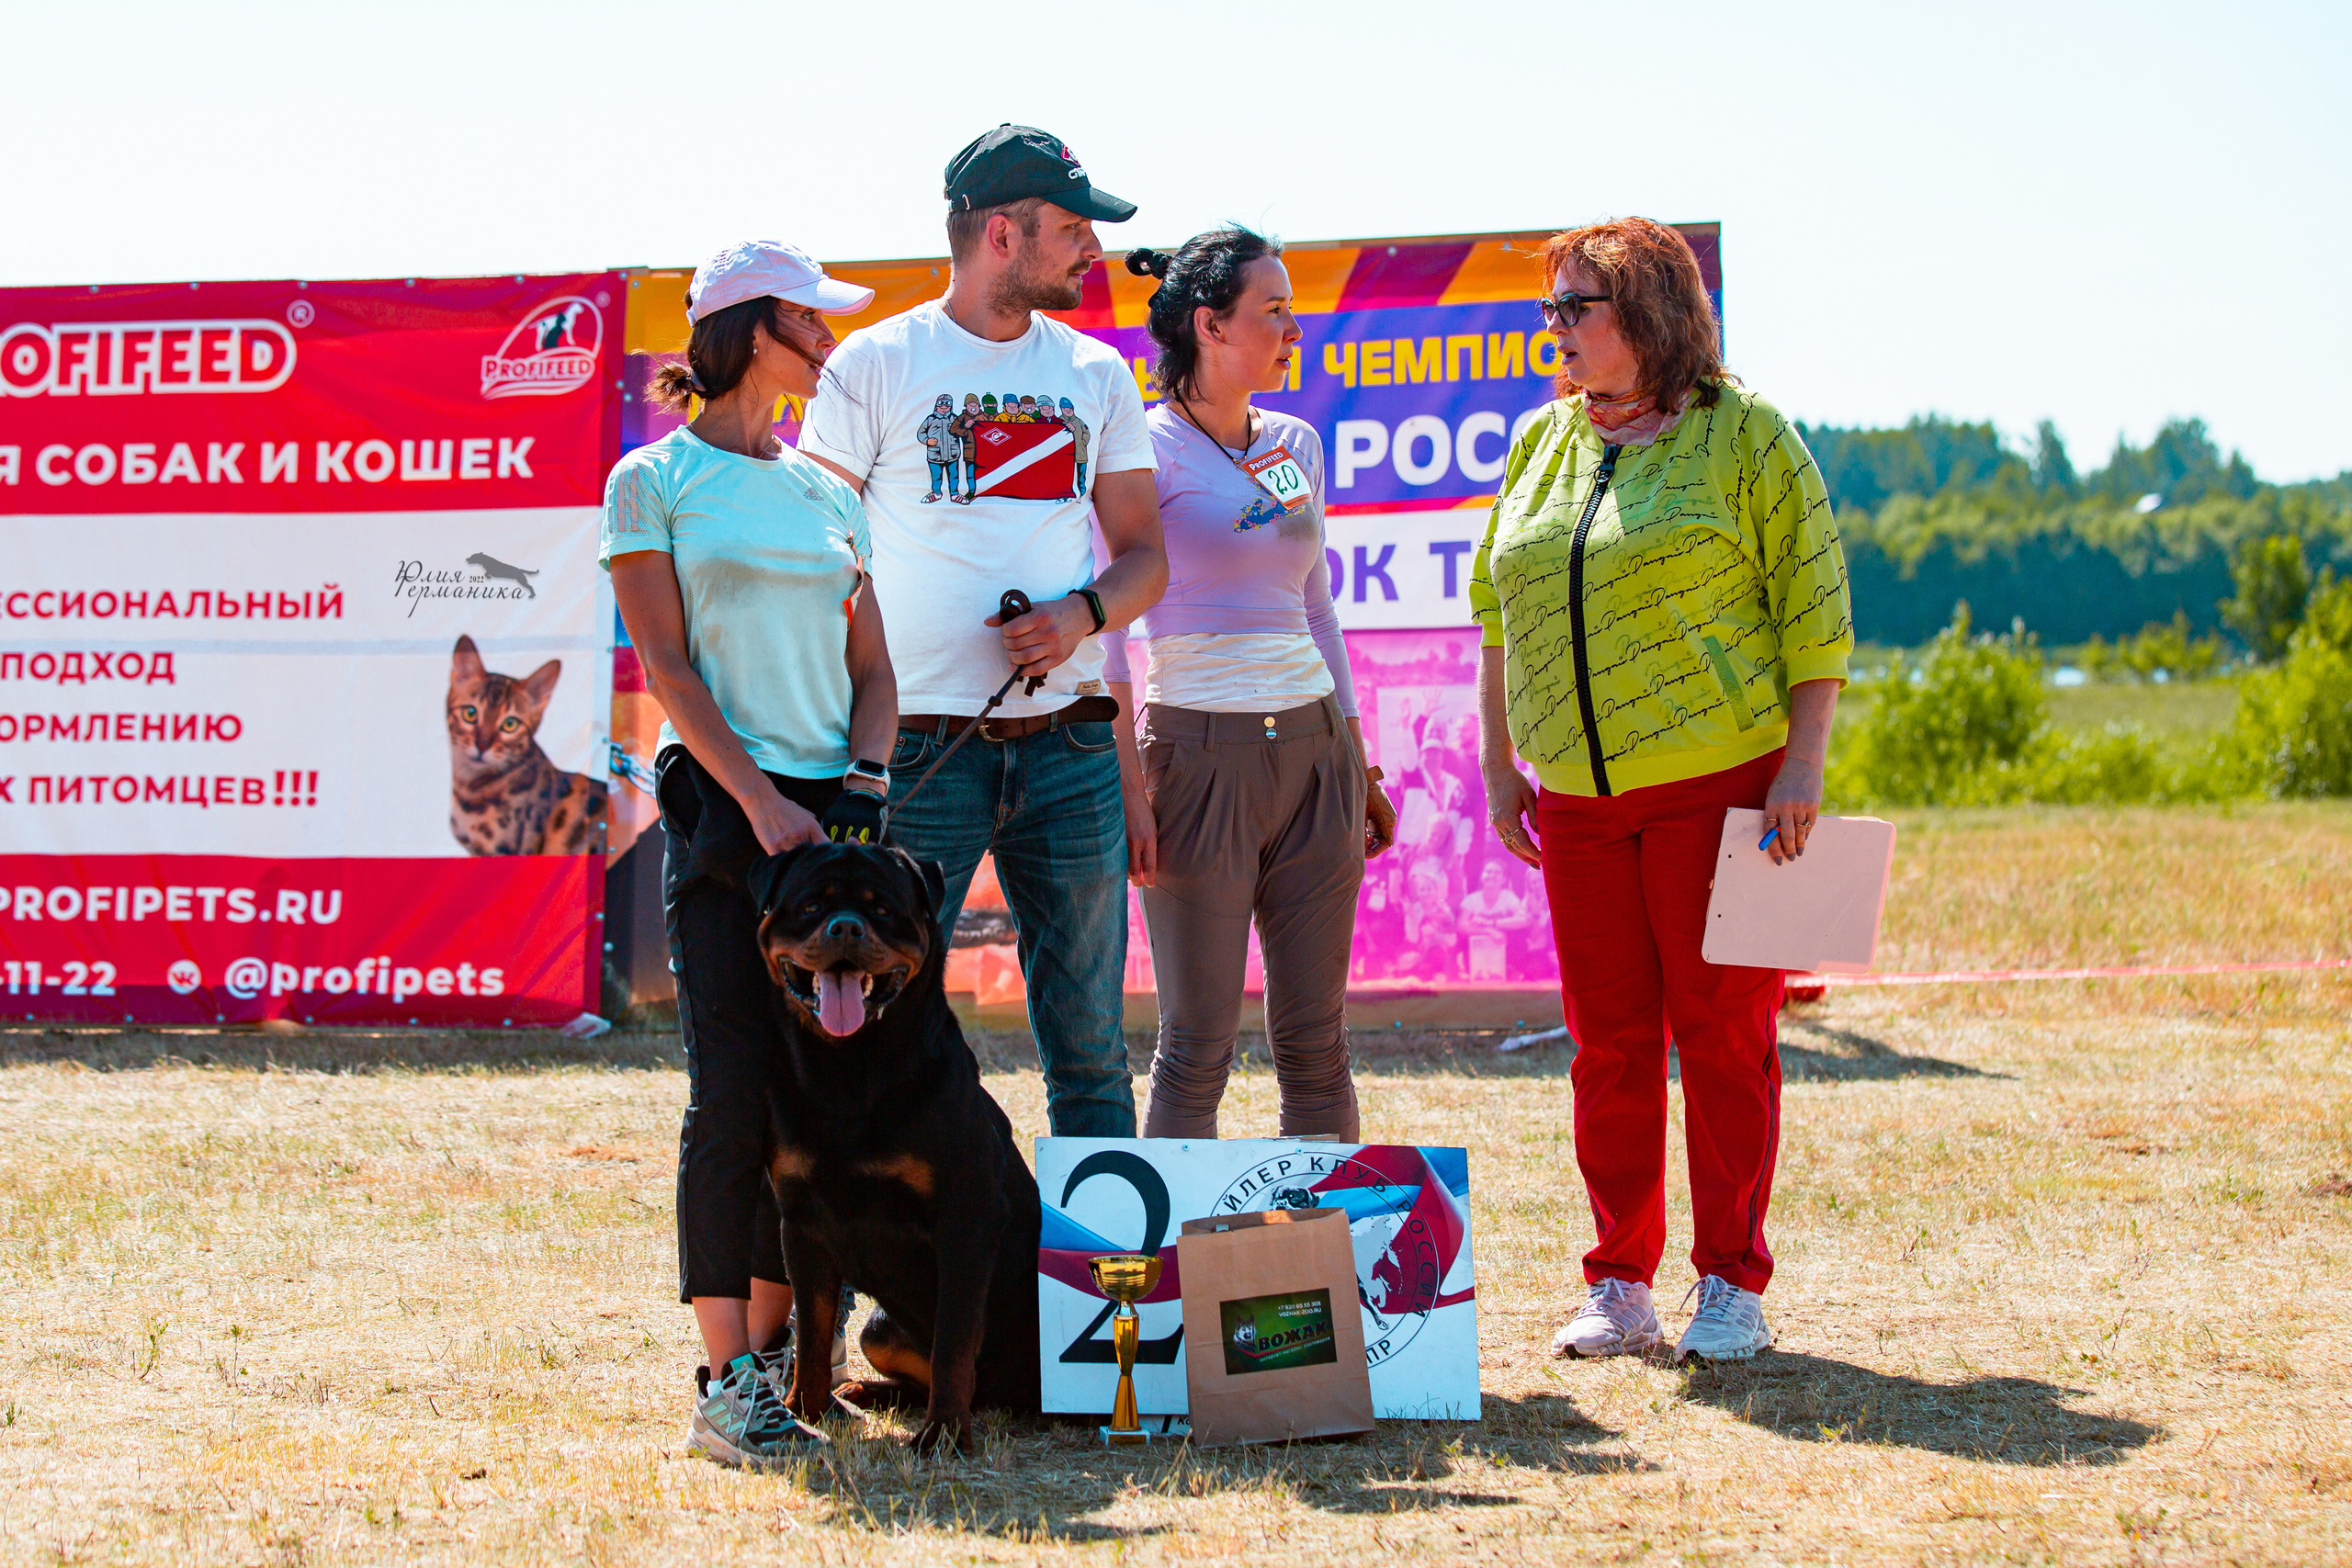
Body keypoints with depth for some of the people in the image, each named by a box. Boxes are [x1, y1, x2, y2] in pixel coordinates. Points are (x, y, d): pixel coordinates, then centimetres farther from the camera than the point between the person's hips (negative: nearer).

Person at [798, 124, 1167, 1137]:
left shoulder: (1097, 375, 13)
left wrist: (1082, 614, -7)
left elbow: (1144, 554, 16)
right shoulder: (875, 365, 0)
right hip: (920, 747, -4)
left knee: (1091, 1043, 6)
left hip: (1069, 747, 4)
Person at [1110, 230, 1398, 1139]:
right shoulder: (1148, 449, -5)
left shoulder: (1296, 445, 13)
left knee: (1315, 1036, 7)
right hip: (1200, 752, -5)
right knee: (1197, 1043, -3)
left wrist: (1357, 764, 19)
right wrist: (1127, 787, -16)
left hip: (1313, 753, 6)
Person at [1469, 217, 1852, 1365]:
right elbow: (1497, 611, 18)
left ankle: (1731, 1285, 8)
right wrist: (1497, 764, 14)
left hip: (1720, 784, -4)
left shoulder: (1742, 434, -2)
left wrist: (1802, 765, -10)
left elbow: (1814, 606, -4)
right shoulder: (1544, 443, 12)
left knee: (1722, 1034, -1)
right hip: (1578, 799, 5)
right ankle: (1619, 1288, 12)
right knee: (1609, 1043, 5)